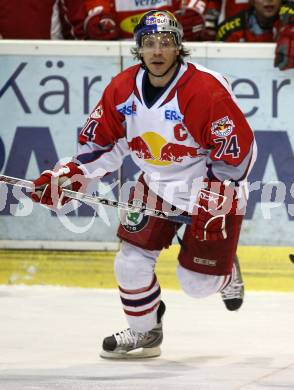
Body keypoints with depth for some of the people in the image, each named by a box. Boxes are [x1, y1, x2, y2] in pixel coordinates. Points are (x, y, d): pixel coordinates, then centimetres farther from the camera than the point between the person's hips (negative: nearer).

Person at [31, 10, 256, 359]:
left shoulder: (207, 90, -28)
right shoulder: (122, 89, -9)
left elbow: (237, 150, -22)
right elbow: (103, 141, 4)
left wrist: (213, 201, -24)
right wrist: (70, 176, -9)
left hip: (213, 187, -5)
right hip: (157, 184, 5)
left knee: (197, 283, -4)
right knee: (131, 261, -3)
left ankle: (226, 273, 33)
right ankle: (144, 333, 20)